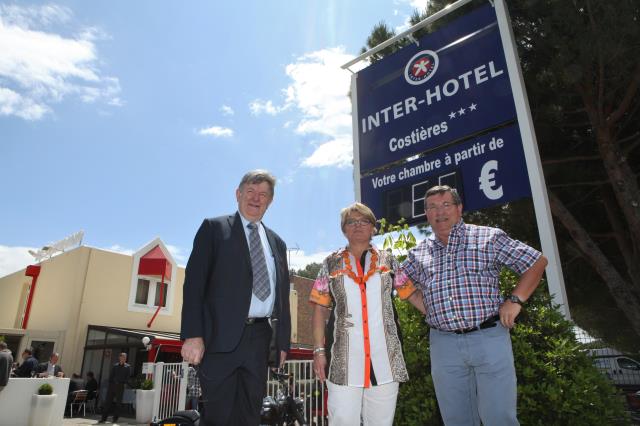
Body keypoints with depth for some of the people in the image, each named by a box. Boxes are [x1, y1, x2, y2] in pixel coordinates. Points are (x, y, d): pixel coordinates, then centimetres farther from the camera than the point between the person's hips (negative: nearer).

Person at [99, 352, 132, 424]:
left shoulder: (127, 367, 4)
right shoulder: (115, 366, 12)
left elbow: (128, 377, 0)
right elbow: (111, 375, 10)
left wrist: (123, 382, -13)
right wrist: (110, 383, -3)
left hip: (120, 386, -2)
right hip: (112, 385, 3)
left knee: (118, 403, 2)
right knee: (108, 401, 2)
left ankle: (115, 418, 10)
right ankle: (104, 418, 7)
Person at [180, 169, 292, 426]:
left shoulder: (277, 243, 18)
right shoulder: (214, 228, 4)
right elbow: (194, 282, -5)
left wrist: (283, 342, 11)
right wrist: (192, 335, -14)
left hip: (259, 339, 5)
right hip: (221, 337, -4)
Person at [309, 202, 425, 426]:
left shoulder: (388, 260, 9)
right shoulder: (331, 263, 7)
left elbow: (412, 294, 11)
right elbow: (320, 308, 7)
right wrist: (319, 350, 0)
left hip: (385, 356, 1)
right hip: (343, 358, -1)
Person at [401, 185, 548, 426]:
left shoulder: (489, 237, 4)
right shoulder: (418, 254, 12)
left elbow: (537, 261, 7)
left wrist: (515, 300, -4)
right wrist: (428, 309, 6)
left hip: (490, 337, -2)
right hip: (444, 345, 3)